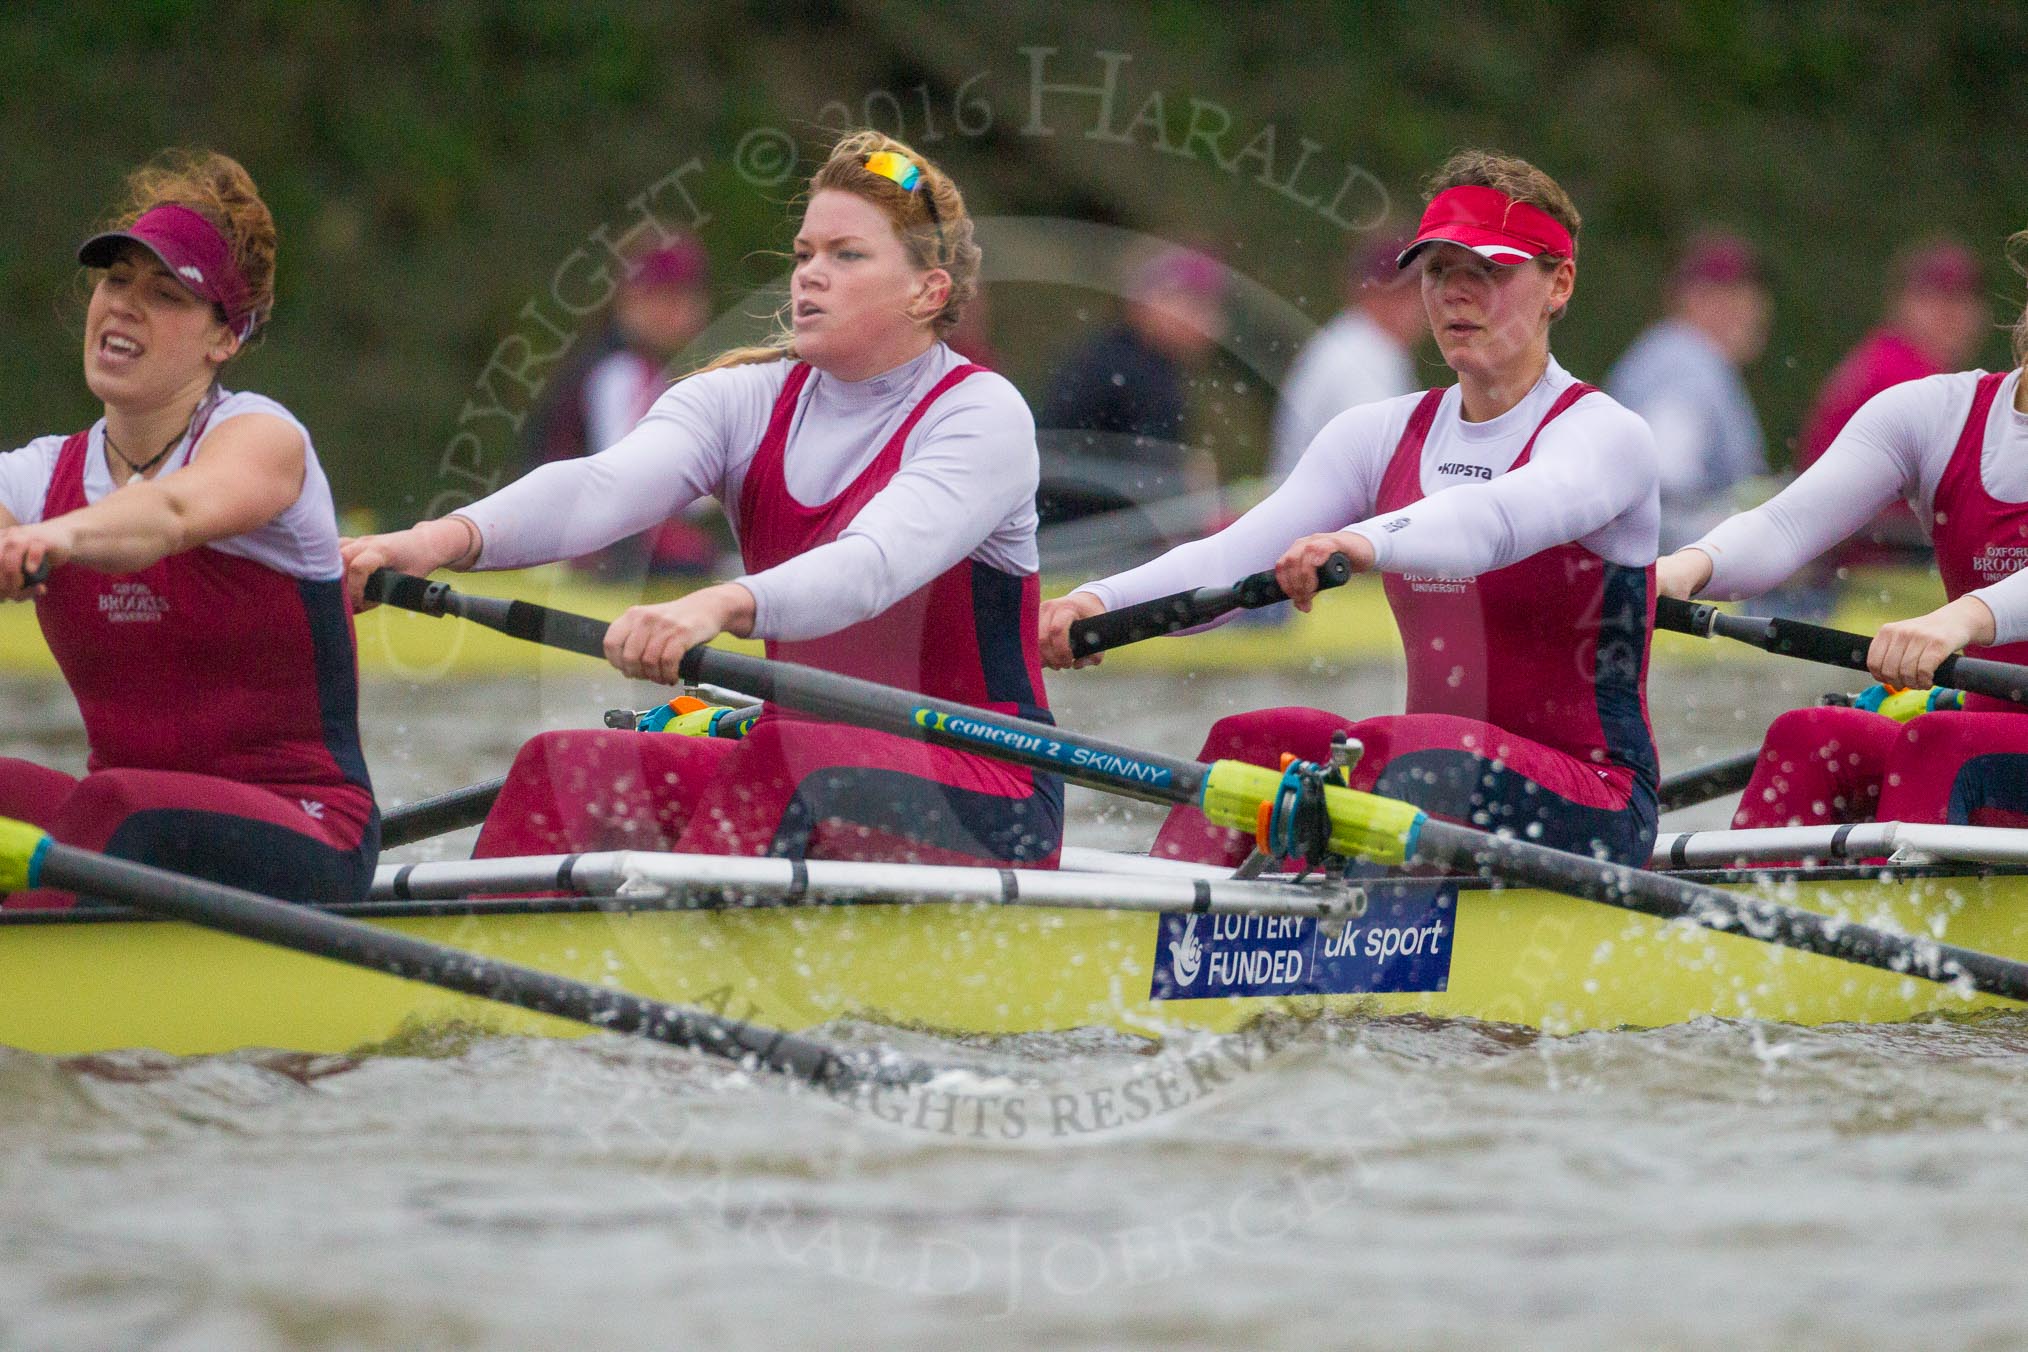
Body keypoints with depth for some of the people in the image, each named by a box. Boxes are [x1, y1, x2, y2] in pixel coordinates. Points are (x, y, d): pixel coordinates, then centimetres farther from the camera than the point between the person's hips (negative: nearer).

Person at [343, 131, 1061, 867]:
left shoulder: (983, 415, -8)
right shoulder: (744, 401, 9)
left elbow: (876, 563, -28)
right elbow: (604, 485, -12)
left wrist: (721, 606, -48)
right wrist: (449, 538, -33)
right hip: (791, 777, 5)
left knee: (783, 764, -35)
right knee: (565, 769, -18)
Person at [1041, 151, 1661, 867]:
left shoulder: (1606, 433, -7)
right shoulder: (1382, 435, 11)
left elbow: (1503, 516, -31)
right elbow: (1235, 556, -4)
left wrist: (1368, 543, -52)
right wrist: (1101, 600, -24)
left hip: (1595, 813, -6)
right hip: (1440, 781, 6)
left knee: (1418, 751, -33)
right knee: (1251, 742, -18)